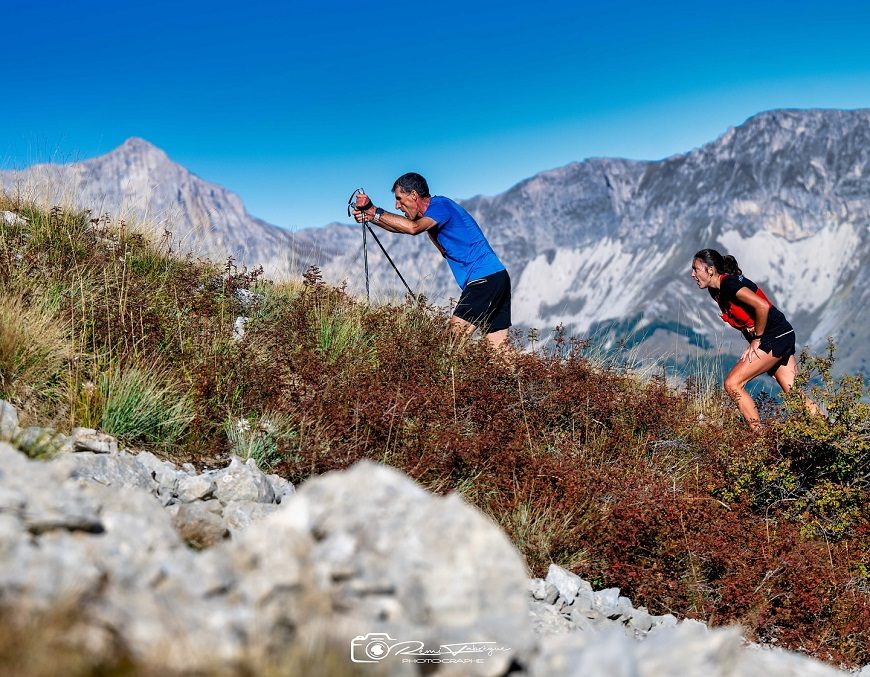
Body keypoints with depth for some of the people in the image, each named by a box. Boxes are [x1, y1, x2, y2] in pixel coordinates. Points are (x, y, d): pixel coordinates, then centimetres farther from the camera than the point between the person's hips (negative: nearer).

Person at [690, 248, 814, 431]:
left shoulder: (728, 283, -17)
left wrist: (757, 339, -15)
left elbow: (762, 306, -26)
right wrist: (753, 343, 7)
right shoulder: (716, 291, 11)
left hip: (776, 337, -9)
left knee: (732, 384, -11)